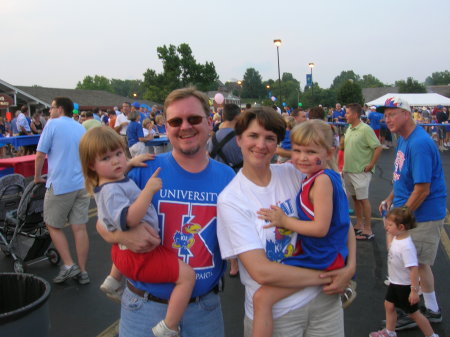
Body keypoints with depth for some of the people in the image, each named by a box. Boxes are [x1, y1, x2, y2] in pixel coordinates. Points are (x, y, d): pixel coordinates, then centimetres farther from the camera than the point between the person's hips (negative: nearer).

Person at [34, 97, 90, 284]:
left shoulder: (53, 124, -4)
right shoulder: (81, 129, 14)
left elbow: (40, 155, -3)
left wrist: (37, 176, 11)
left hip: (60, 184, -5)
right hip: (82, 184, 5)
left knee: (53, 226, 11)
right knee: (79, 228, 6)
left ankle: (69, 265, 4)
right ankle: (82, 272, 10)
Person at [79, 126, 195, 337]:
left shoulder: (115, 180, 5)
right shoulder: (111, 191, -26)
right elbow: (127, 220, -40)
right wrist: (148, 190, -43)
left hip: (125, 250, 11)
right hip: (140, 257, -11)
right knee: (187, 275, -17)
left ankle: (114, 279, 53)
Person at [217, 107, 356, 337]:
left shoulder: (293, 174, -4)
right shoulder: (230, 199, -15)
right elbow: (261, 271, -20)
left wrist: (350, 266, -11)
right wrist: (324, 277, -16)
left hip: (324, 298, 3)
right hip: (274, 314, -3)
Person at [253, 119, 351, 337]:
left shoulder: (322, 180, -20)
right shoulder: (326, 176, 9)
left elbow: (320, 228, -25)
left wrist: (284, 221, -17)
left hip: (318, 260, -10)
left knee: (262, 298, -17)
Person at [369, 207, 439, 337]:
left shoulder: (406, 247, -33)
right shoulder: (396, 238, -7)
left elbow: (414, 269, -31)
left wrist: (414, 291, -27)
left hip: (405, 286, -9)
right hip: (395, 282, 9)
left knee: (413, 313, 9)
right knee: (389, 305, 20)